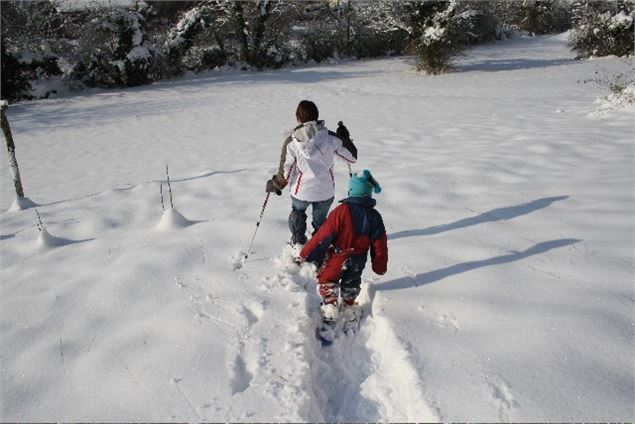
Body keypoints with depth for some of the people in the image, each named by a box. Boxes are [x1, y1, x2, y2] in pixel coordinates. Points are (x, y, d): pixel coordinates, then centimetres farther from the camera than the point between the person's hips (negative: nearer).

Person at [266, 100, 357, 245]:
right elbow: (352, 157, 1)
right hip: (326, 191, 1)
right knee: (320, 223, 26)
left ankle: (298, 243, 38)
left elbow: (286, 170, -8)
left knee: (297, 213, 32)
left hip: (302, 191, -1)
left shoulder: (292, 142, -14)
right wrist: (345, 137, 15)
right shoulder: (331, 137, -10)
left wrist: (275, 185, 10)